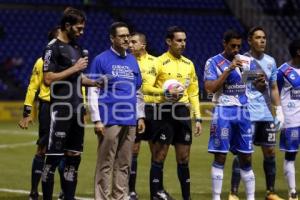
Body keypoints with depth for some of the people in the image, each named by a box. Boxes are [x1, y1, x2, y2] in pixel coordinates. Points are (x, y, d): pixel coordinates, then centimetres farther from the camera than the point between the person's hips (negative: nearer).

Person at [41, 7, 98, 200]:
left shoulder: (77, 48, 16)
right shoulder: (54, 47, -9)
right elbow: (48, 79, -17)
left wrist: (96, 82, 8)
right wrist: (74, 68, -15)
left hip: (77, 110, 8)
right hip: (61, 110, -8)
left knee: (74, 158, 8)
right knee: (53, 158, -5)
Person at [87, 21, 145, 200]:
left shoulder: (132, 61, 14)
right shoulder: (101, 60, -2)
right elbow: (93, 91, -4)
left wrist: (140, 116, 14)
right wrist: (97, 120, -10)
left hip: (130, 122, 5)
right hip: (110, 121, -5)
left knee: (124, 165, 7)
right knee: (105, 164, -3)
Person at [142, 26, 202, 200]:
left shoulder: (189, 64, 14)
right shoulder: (159, 62, -4)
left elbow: (194, 93, 17)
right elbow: (146, 87, -11)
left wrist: (198, 118, 11)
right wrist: (166, 92, -24)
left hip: (183, 112, 5)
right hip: (165, 111, -5)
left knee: (184, 158, 7)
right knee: (159, 156, -3)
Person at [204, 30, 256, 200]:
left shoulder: (246, 61, 10)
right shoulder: (214, 62, -3)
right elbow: (210, 88, -14)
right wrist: (229, 69, -18)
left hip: (243, 112, 4)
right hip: (224, 112, -4)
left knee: (246, 157, 6)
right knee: (220, 157, -4)